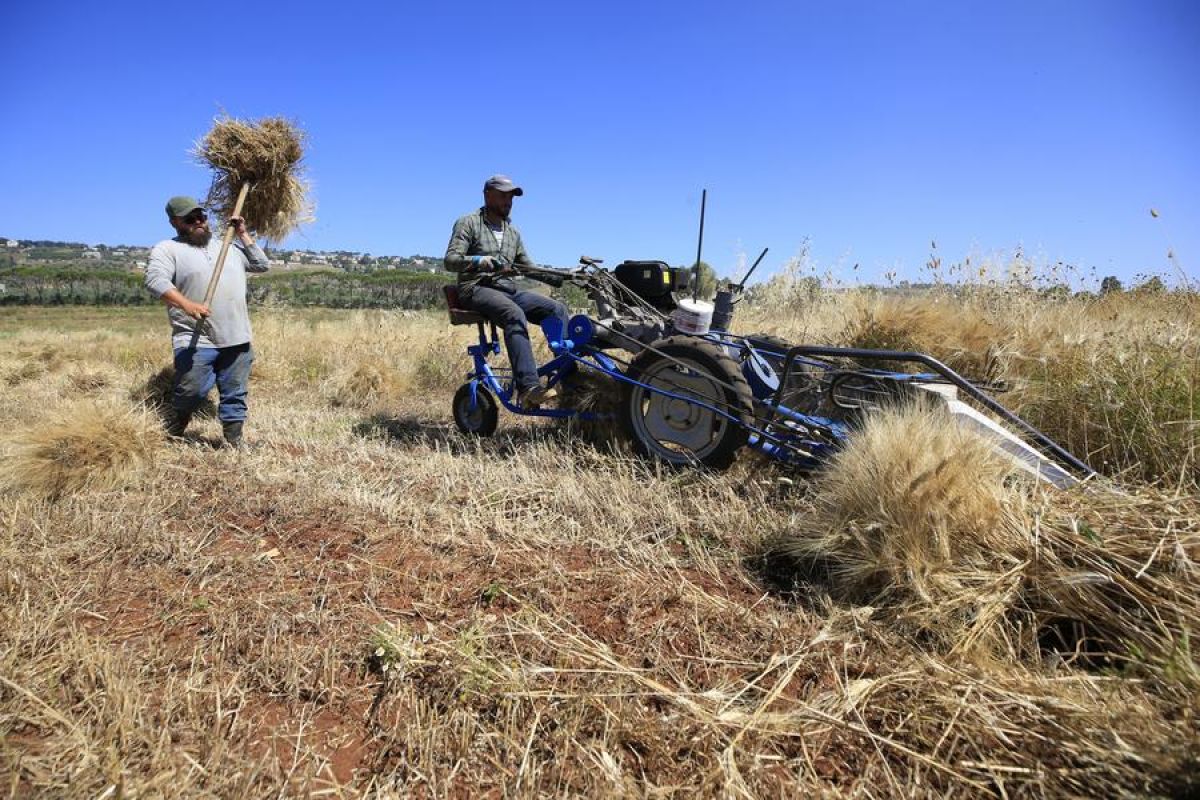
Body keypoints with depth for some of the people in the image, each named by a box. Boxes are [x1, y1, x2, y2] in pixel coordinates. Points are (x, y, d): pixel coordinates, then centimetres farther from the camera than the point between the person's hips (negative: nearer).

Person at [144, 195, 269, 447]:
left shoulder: (229, 246, 21)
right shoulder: (167, 249, 2)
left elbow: (261, 265, 21)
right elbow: (155, 280, -14)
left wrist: (243, 234, 15)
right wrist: (187, 304, -30)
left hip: (237, 340, 5)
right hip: (196, 342, -5)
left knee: (235, 396, 8)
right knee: (189, 395, -7)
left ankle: (234, 446, 18)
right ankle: (169, 442, 16)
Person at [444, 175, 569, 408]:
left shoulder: (513, 231, 25)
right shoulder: (468, 223, 5)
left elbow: (527, 266, 29)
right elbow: (450, 260, -5)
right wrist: (480, 261, -24)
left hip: (509, 289, 6)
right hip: (477, 288, -6)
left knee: (557, 308, -17)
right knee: (514, 314, -38)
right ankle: (528, 388, -47)